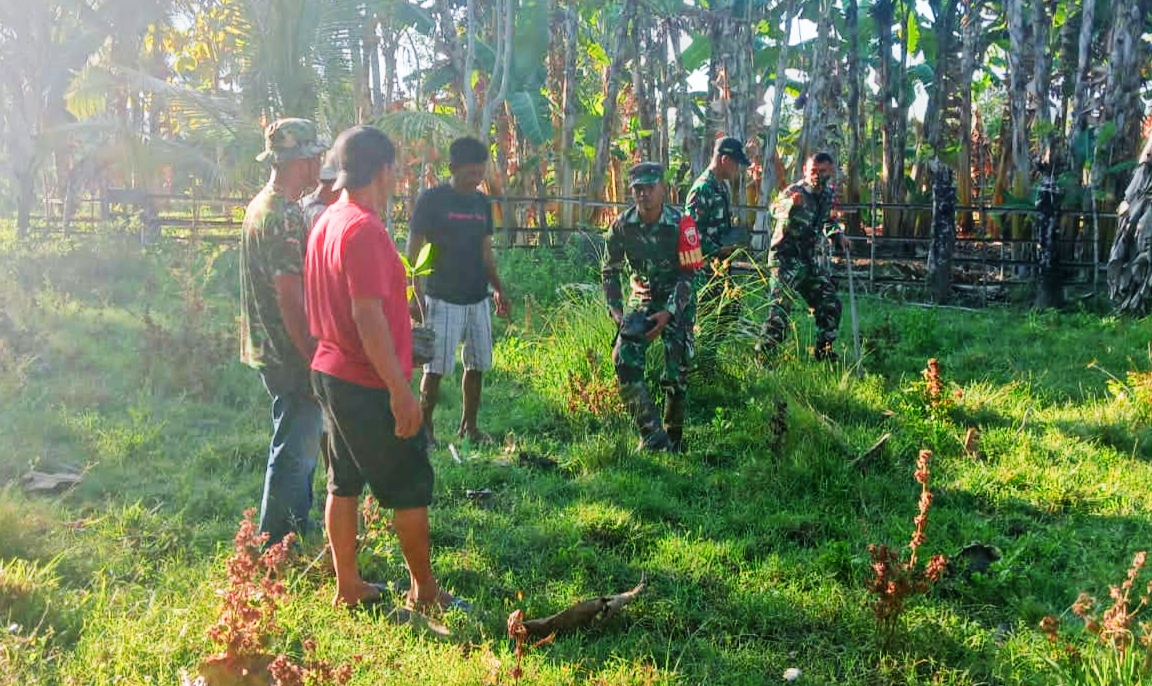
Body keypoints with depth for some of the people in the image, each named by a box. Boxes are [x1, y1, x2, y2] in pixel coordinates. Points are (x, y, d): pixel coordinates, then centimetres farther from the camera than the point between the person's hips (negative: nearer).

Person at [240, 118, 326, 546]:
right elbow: (290, 297, -24)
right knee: (295, 451, -1)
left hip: (271, 347, 11)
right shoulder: (284, 217, -21)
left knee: (297, 446, 20)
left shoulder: (262, 206, 12)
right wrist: (314, 357, -19)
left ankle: (296, 531, 32)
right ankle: (276, 545, 9)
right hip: (289, 353, -11)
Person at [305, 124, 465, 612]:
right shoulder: (364, 229, -20)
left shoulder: (325, 223, 8)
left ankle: (347, 586, 24)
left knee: (344, 482, 15)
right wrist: (401, 390, -23)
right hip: (369, 384, -9)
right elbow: (368, 316, -25)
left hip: (330, 372, 9)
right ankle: (424, 590, 15)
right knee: (411, 486, 4)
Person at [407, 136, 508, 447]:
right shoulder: (432, 199, -8)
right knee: (435, 368, -3)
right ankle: (425, 427, 10)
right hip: (442, 299, -6)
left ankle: (469, 426, 22)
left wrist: (498, 289, 11)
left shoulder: (482, 202, 10)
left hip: (477, 299, 6)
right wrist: (416, 297, -14)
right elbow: (414, 251, -8)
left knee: (477, 365, 9)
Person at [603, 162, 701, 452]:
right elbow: (610, 270, 2)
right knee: (624, 360, -16)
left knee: (677, 372, -5)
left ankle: (672, 440, 14)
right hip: (642, 297, 3)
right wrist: (616, 310, -9)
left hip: (678, 301, -3)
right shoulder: (622, 226, -10)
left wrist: (668, 313, -26)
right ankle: (653, 435, -14)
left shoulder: (680, 224, -19)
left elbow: (688, 275, -17)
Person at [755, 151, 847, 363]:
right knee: (780, 309, -14)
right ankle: (763, 356, -9)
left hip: (810, 259, 7)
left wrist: (837, 234, 7)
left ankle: (824, 351, 25)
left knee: (830, 305, 11)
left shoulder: (827, 194, 8)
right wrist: (791, 204, -52)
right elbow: (776, 209, -31)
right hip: (786, 258, -7)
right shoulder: (794, 192, -13)